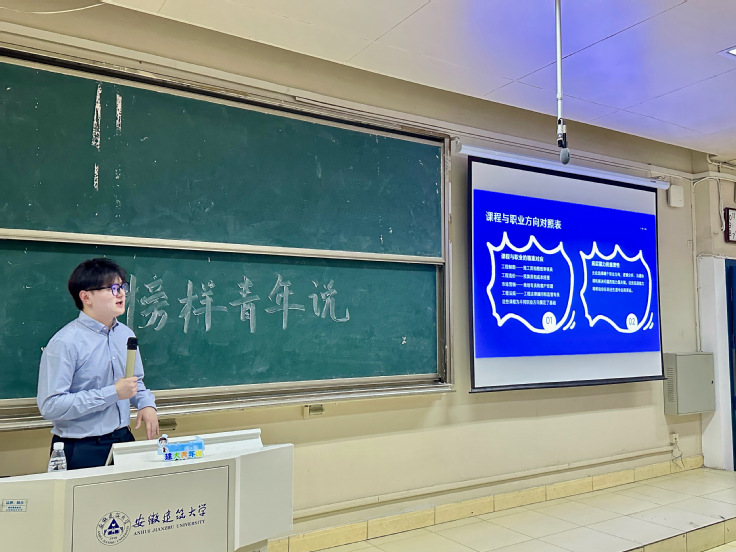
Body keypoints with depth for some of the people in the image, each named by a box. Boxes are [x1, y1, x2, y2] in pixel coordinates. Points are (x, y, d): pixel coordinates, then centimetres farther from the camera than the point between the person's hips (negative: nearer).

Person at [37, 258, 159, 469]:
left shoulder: (126, 334, 6)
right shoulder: (65, 343, -16)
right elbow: (50, 406, -21)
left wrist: (146, 403, -2)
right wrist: (113, 394, -22)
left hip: (123, 440, 6)